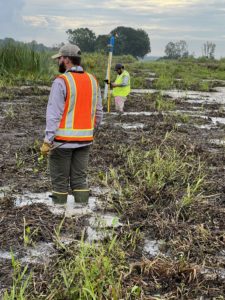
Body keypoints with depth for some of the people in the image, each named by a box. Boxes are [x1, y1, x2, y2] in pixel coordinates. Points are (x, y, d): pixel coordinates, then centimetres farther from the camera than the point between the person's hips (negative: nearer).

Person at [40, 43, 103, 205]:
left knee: (60, 180, 7)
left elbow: (54, 114, -17)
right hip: (85, 139, 5)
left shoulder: (61, 81, -13)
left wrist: (47, 141, -15)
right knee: (80, 178, 13)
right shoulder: (92, 80, 6)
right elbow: (98, 112, 10)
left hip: (63, 139, -5)